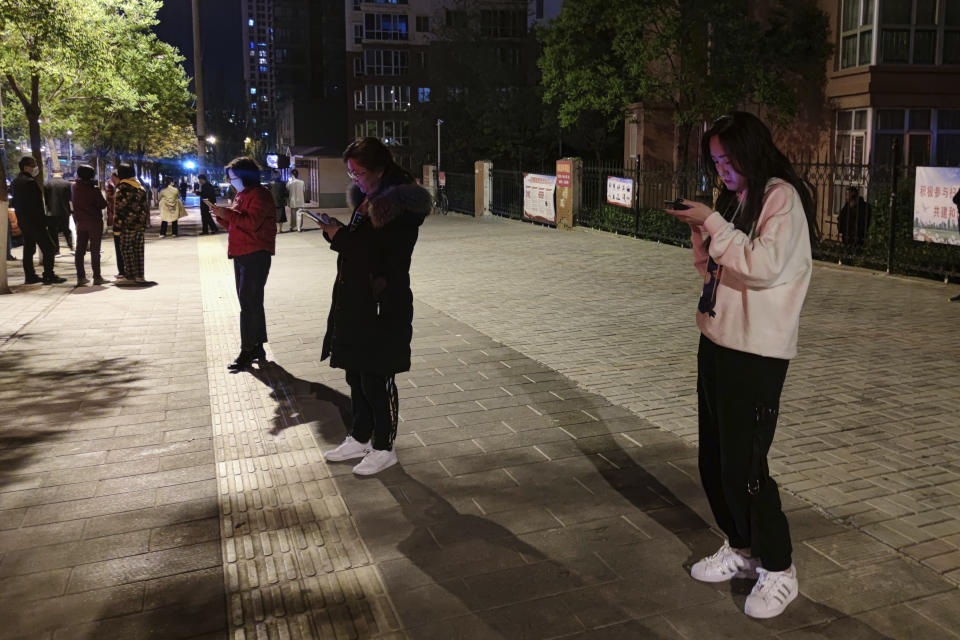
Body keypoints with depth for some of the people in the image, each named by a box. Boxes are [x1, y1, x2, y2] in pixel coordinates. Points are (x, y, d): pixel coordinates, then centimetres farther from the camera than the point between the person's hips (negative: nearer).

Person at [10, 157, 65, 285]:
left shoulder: (14, 182, 13)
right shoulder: (30, 182, -16)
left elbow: (13, 203, 18)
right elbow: (37, 203, -18)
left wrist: (21, 217, 20)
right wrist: (43, 220, -13)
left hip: (22, 220, 10)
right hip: (34, 221, -10)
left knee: (28, 249, 14)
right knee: (48, 248, -6)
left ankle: (30, 276, 17)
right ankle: (49, 275, -9)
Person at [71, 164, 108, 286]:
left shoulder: (75, 187, 0)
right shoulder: (94, 189, -13)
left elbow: (74, 203, 7)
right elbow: (103, 204, -9)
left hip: (79, 221, 4)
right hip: (94, 222, -4)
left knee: (80, 250, 9)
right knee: (95, 250, 1)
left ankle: (80, 277, 8)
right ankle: (96, 277, 1)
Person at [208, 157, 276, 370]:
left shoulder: (259, 195, -11)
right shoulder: (242, 195, 19)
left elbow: (252, 222, -24)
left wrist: (227, 214, -22)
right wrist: (222, 216, 6)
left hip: (255, 256, -10)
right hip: (241, 255, 10)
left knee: (249, 304, -10)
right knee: (251, 303, 13)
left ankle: (247, 352, -7)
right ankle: (257, 348, 20)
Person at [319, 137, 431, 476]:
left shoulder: (401, 205, -15)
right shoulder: (366, 200, 13)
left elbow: (380, 256, -21)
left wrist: (340, 237, -13)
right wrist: (336, 230, 1)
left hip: (384, 308, -9)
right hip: (355, 302, 9)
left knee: (376, 380, 1)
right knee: (356, 377, 17)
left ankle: (383, 448, 17)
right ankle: (359, 438, 32)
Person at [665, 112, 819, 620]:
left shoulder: (782, 197, -9)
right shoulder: (736, 199, 15)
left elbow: (765, 267, -21)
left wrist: (713, 223, -18)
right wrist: (701, 231, 1)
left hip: (757, 353, -8)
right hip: (716, 342, 8)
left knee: (743, 465, -4)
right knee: (713, 461, 13)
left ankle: (778, 570, 15)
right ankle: (740, 548, 32)